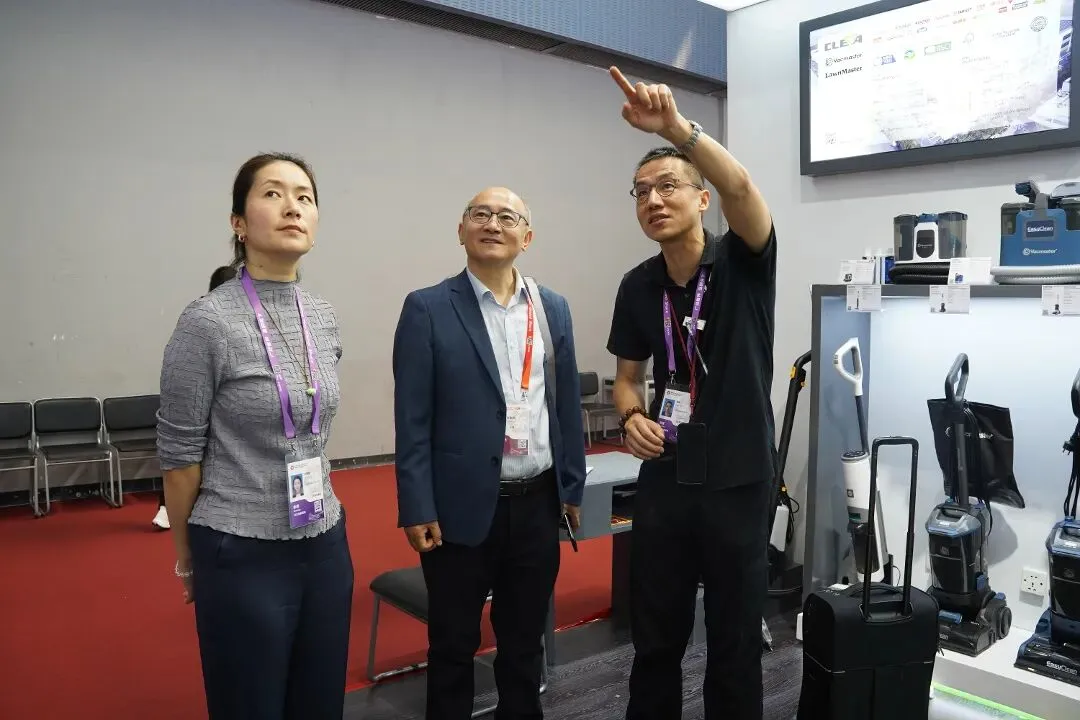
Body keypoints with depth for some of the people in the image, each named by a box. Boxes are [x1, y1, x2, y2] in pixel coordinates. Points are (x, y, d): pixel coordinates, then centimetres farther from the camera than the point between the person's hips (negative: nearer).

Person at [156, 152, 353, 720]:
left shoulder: (324, 318, 3)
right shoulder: (208, 322, -15)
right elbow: (179, 453, -8)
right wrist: (186, 558, 2)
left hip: (325, 545, 6)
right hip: (242, 554, -5)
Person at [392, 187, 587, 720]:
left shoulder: (553, 308, 6)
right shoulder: (428, 309, -6)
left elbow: (566, 404, 10)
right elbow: (412, 418, -8)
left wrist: (572, 487, 10)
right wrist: (416, 509, -10)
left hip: (537, 504, 4)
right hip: (462, 506, -3)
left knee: (525, 640, 19)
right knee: (453, 646, 13)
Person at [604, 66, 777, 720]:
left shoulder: (744, 262, -9)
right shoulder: (638, 287, 2)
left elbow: (740, 187, -31)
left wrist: (676, 127, -45)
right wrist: (632, 418, -10)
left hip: (738, 480, -3)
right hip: (665, 479, 4)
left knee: (736, 643, 11)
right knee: (655, 638, 15)